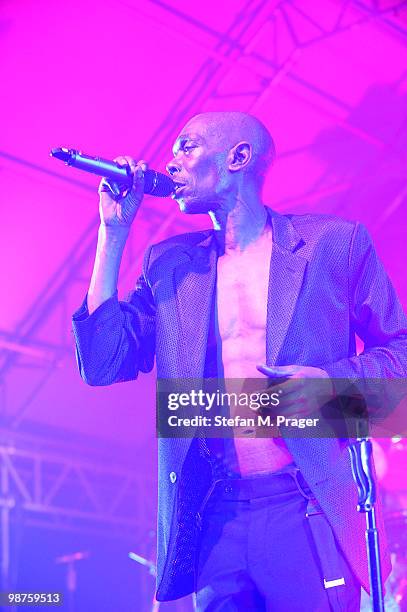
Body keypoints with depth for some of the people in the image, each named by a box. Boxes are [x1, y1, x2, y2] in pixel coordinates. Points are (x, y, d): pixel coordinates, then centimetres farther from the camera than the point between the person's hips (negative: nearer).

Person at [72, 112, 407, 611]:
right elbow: (102, 364, 4)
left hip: (307, 510, -3)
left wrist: (331, 380, -14)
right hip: (210, 516, 3)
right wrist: (113, 232, 4)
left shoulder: (335, 242, 5)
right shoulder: (168, 263, 14)